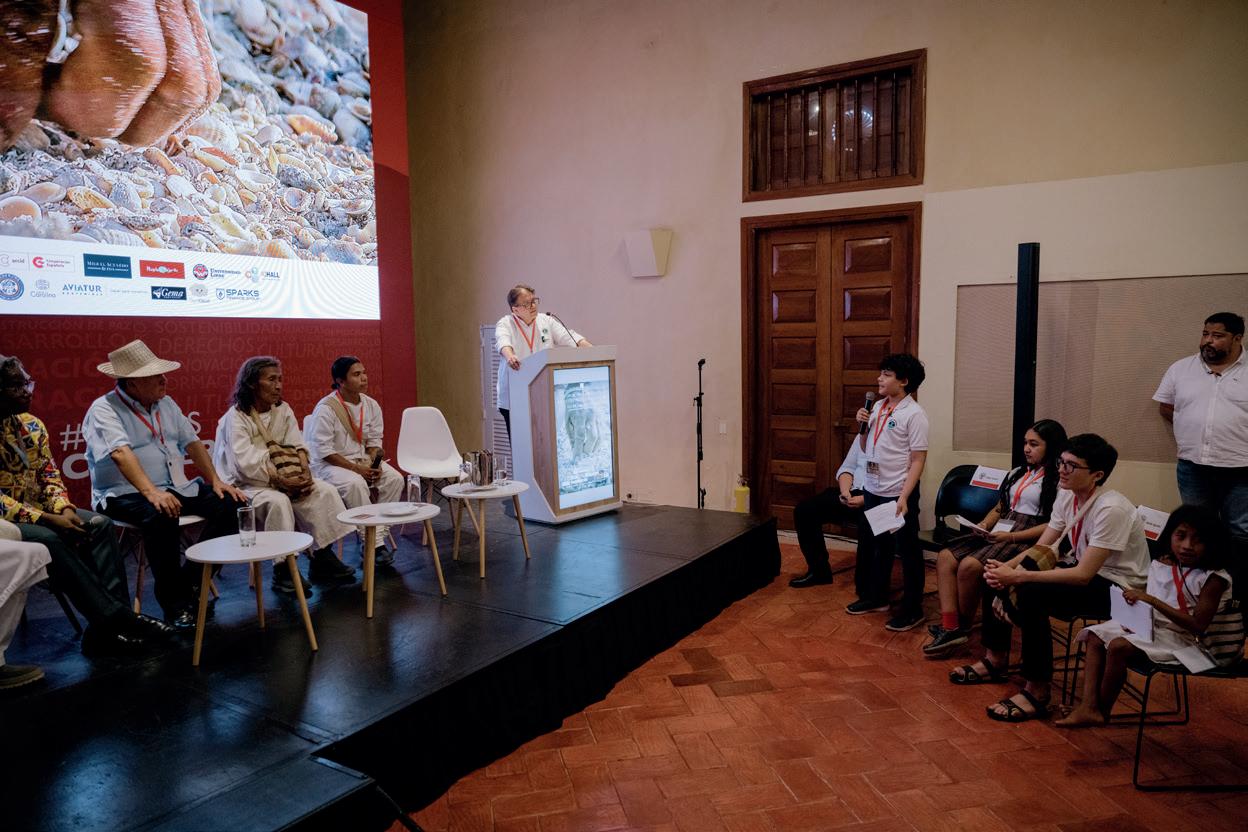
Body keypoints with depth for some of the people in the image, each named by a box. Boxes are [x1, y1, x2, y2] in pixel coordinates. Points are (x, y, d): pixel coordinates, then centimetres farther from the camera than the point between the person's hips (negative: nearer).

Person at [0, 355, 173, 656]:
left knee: (100, 524, -17)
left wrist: (64, 509, -11)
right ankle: (110, 617, -30)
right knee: (48, 540, -34)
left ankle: (115, 619, -25)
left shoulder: (32, 424, 7)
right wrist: (47, 519, -24)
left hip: (39, 510, 7)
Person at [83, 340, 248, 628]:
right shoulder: (103, 410, -11)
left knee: (229, 504, -12)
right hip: (125, 494, -7)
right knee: (162, 516, -38)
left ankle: (189, 583, -4)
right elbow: (120, 452, -27)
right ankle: (173, 601, -20)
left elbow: (192, 442, 15)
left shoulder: (166, 404, 12)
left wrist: (215, 480, 3)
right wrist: (151, 492, -41)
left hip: (176, 488, 7)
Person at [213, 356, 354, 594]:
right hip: (247, 484, -6)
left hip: (285, 478, 6)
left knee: (325, 491, -15)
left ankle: (323, 557, -11)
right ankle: (283, 569, -25)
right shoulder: (236, 417, -11)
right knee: (278, 501, -35)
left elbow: (297, 446, 3)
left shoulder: (283, 410, 9)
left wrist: (305, 471, -17)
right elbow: (245, 463, -21)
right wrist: (280, 480, -28)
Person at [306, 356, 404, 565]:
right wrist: (355, 468, -22)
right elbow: (323, 450, -18)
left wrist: (374, 464, -12)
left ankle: (377, 533, -12)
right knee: (355, 484, -35)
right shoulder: (325, 408, -15)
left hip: (363, 460, 6)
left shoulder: (371, 405, 3)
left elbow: (375, 441, 8)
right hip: (329, 464, -6)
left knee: (394, 478, -19)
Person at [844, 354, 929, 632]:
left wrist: (903, 497, -22)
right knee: (874, 545, 19)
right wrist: (862, 426, -4)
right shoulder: (877, 407, 6)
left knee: (907, 552, 5)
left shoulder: (914, 414, -14)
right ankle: (876, 598, 35)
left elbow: (918, 460, -16)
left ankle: (912, 610, 17)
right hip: (872, 490, 8)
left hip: (898, 494, -7)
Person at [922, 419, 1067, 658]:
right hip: (995, 533, 8)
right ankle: (950, 627, -20)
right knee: (945, 557, -14)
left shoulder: (1058, 481, -4)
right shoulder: (1017, 473, 21)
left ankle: (963, 627, -9)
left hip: (1026, 540, -8)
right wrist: (983, 526, 3)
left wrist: (1011, 536, -18)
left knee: (969, 565, -30)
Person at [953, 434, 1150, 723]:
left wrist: (1018, 577, -33)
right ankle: (995, 660, 14)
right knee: (994, 575, -1)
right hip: (1084, 571, 9)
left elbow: (1083, 575, -30)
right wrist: (1007, 568, -18)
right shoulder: (1067, 497, -2)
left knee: (1031, 594, -32)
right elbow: (1040, 548, 2)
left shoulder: (1111, 509, -26)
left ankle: (1037, 691, -19)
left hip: (1118, 587, -8)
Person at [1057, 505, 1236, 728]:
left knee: (1118, 646, -25)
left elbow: (1198, 626, -23)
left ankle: (1102, 711, -6)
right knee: (1096, 636, -4)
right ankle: (1088, 707, -14)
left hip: (1183, 637, -8)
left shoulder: (1213, 579, -15)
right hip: (1151, 625, 8)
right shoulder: (1162, 564, 6)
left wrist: (1151, 600, -27)